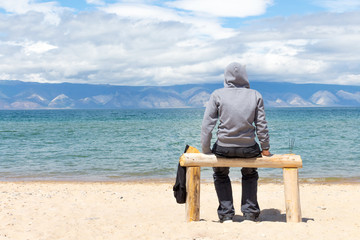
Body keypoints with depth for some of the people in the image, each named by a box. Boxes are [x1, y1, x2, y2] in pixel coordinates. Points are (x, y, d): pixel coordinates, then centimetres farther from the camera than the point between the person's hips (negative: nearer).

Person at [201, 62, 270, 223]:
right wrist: (265, 148, 11)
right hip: (248, 149, 1)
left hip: (223, 148, -1)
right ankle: (250, 213, 30)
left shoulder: (217, 95, -3)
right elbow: (261, 125, 1)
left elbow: (207, 123, -4)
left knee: (220, 175, 31)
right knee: (250, 174, 34)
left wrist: (205, 149, 3)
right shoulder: (255, 96, 0)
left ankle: (226, 215, 25)